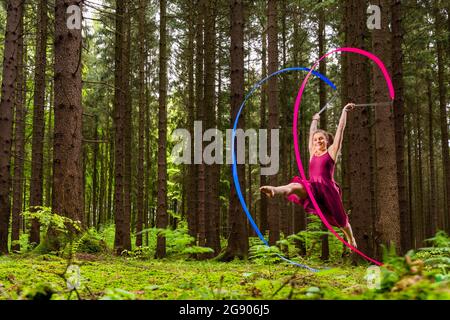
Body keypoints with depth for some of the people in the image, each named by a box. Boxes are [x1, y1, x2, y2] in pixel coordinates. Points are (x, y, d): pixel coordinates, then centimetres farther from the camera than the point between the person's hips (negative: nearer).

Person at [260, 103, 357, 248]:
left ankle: (351, 240, 34)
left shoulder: (331, 151, 6)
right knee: (295, 186, -30)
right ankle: (274, 190, -60)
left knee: (340, 219, 10)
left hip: (327, 189, -2)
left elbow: (340, 128, 8)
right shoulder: (312, 153, 18)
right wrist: (315, 120, 46)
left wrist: (344, 111, 14)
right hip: (312, 188, 3)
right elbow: (311, 134, 33)